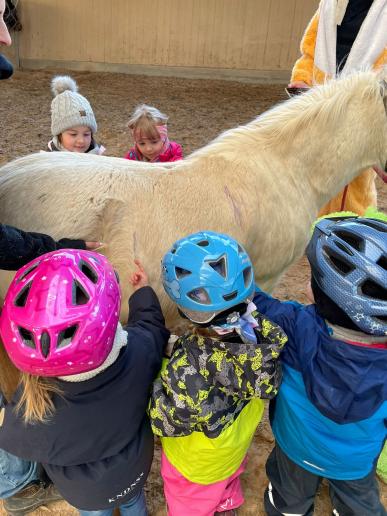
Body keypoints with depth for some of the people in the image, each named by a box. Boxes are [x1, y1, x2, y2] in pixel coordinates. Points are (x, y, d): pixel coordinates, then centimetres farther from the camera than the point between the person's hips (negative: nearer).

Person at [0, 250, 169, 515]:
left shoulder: (29, 416, -44)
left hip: (85, 492, -1)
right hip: (135, 469, 2)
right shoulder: (138, 352, -42)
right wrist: (143, 291, 3)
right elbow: (152, 325, -15)